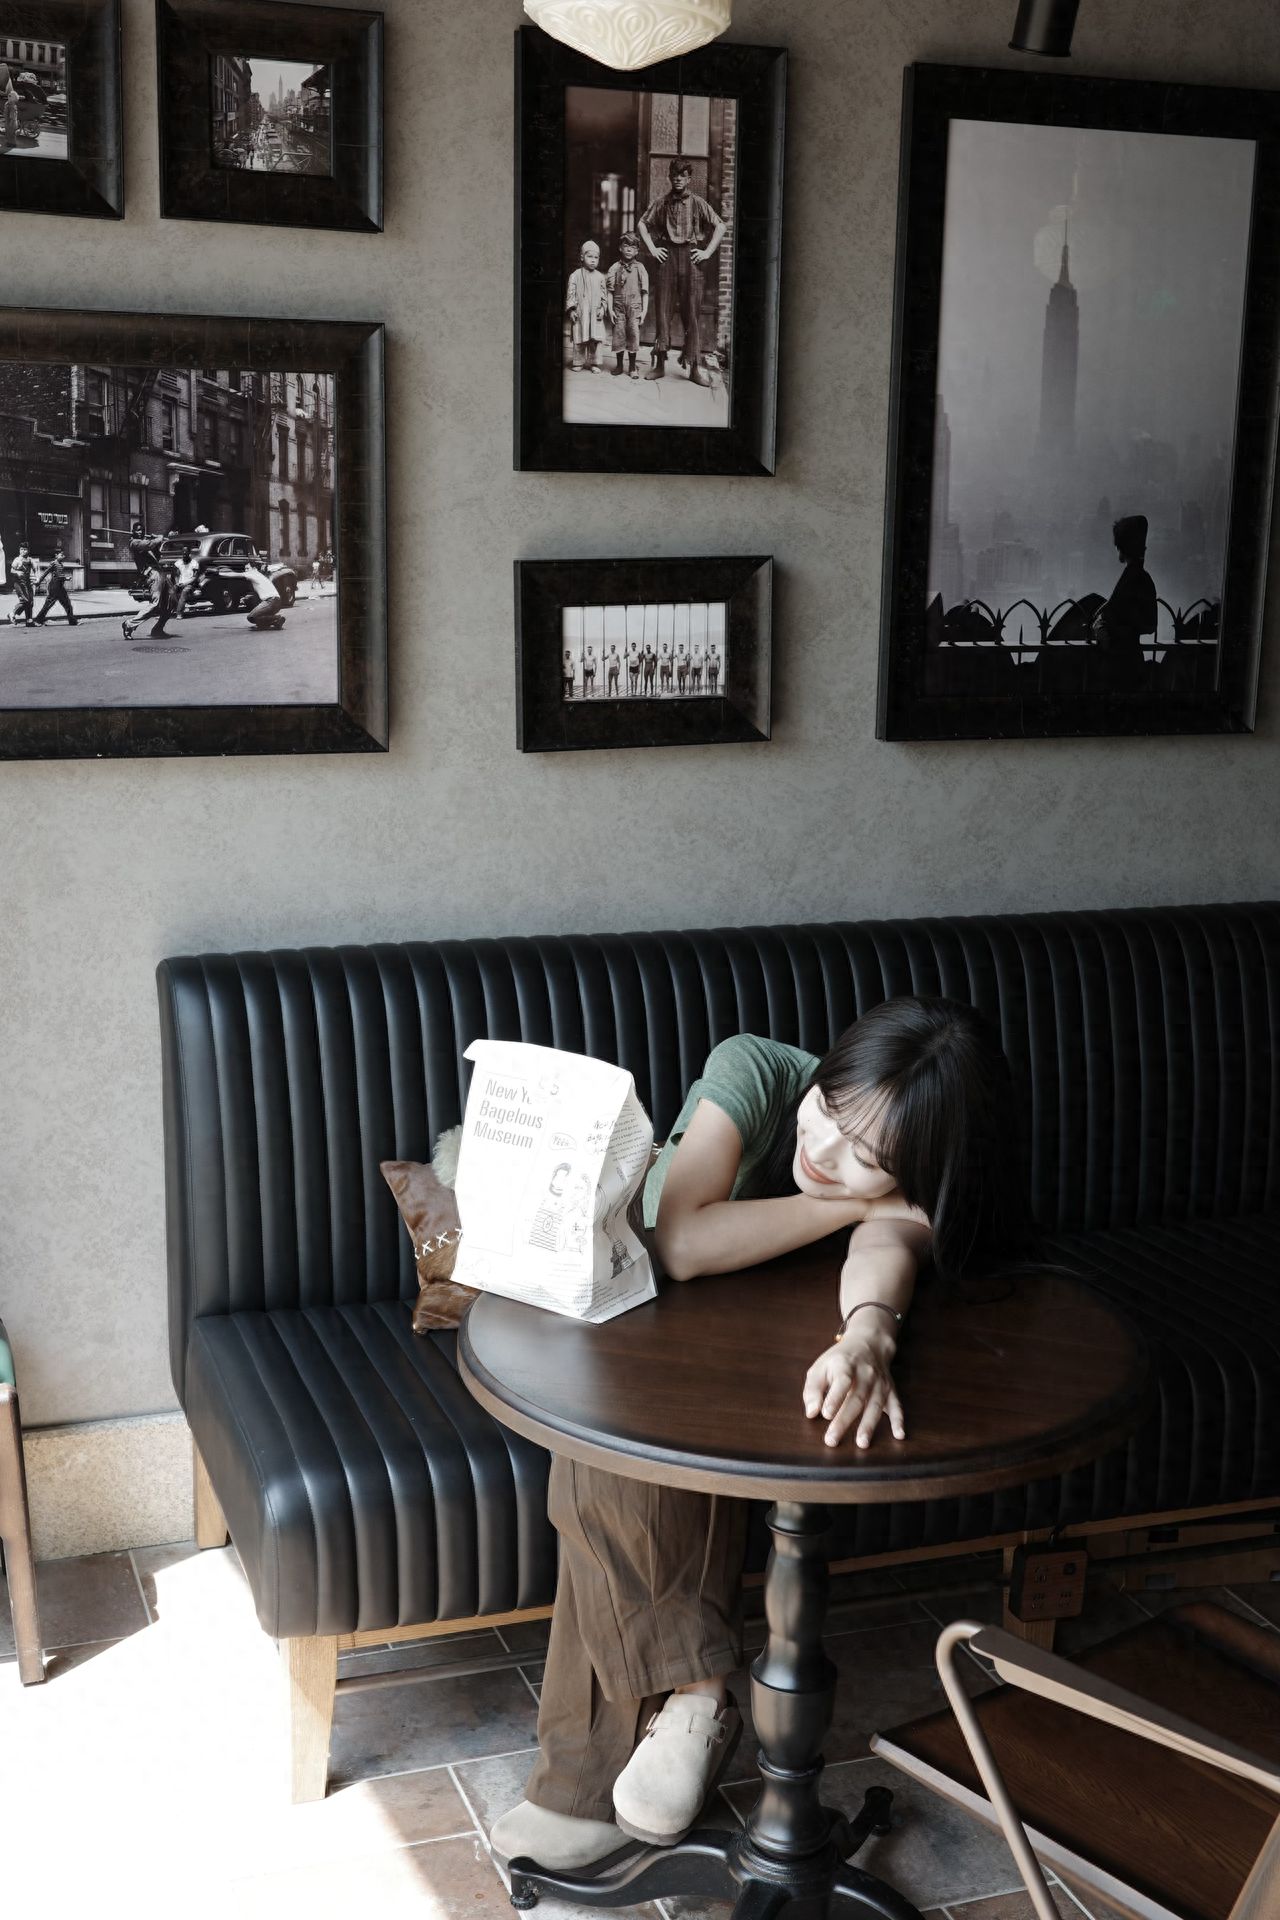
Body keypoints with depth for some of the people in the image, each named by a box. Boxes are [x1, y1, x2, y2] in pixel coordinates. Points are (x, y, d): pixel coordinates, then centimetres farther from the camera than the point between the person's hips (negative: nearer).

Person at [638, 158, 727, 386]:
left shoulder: (698, 203, 3)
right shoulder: (662, 202, 7)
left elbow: (720, 226, 4)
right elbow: (643, 224, 17)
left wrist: (707, 252, -3)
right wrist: (652, 248, 7)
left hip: (691, 256, -1)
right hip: (667, 256, 2)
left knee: (692, 311, -3)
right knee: (663, 309, 1)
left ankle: (695, 367, -1)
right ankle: (660, 363, 7)